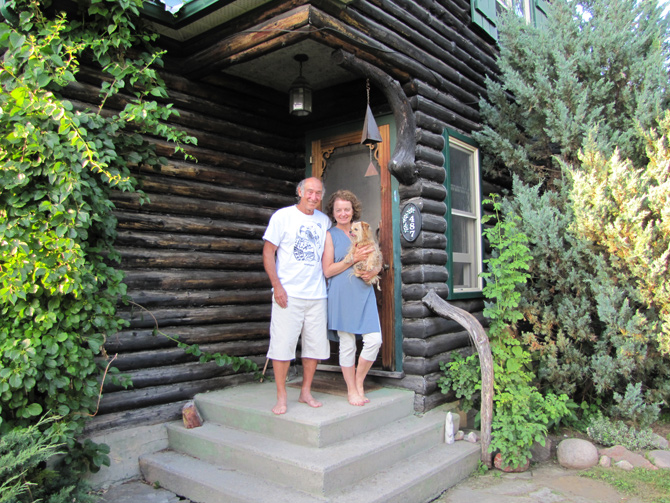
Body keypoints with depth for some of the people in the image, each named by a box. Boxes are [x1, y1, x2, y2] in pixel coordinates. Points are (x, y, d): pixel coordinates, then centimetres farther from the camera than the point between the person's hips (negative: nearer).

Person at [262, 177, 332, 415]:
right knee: (283, 344, -3)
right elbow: (268, 252, -3)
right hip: (288, 294, -4)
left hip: (317, 295, 5)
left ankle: (306, 392, 24)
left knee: (316, 345, 8)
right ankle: (281, 397, 9)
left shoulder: (324, 221, 12)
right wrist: (277, 285, -12)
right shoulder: (283, 216, -1)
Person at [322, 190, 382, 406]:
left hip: (364, 293, 4)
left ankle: (359, 381, 18)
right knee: (347, 344, 3)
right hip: (342, 295, -4)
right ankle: (351, 390, 19)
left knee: (374, 340, -4)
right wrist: (353, 259, -14)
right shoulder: (330, 235, 2)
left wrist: (374, 271, -2)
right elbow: (327, 271, -5)